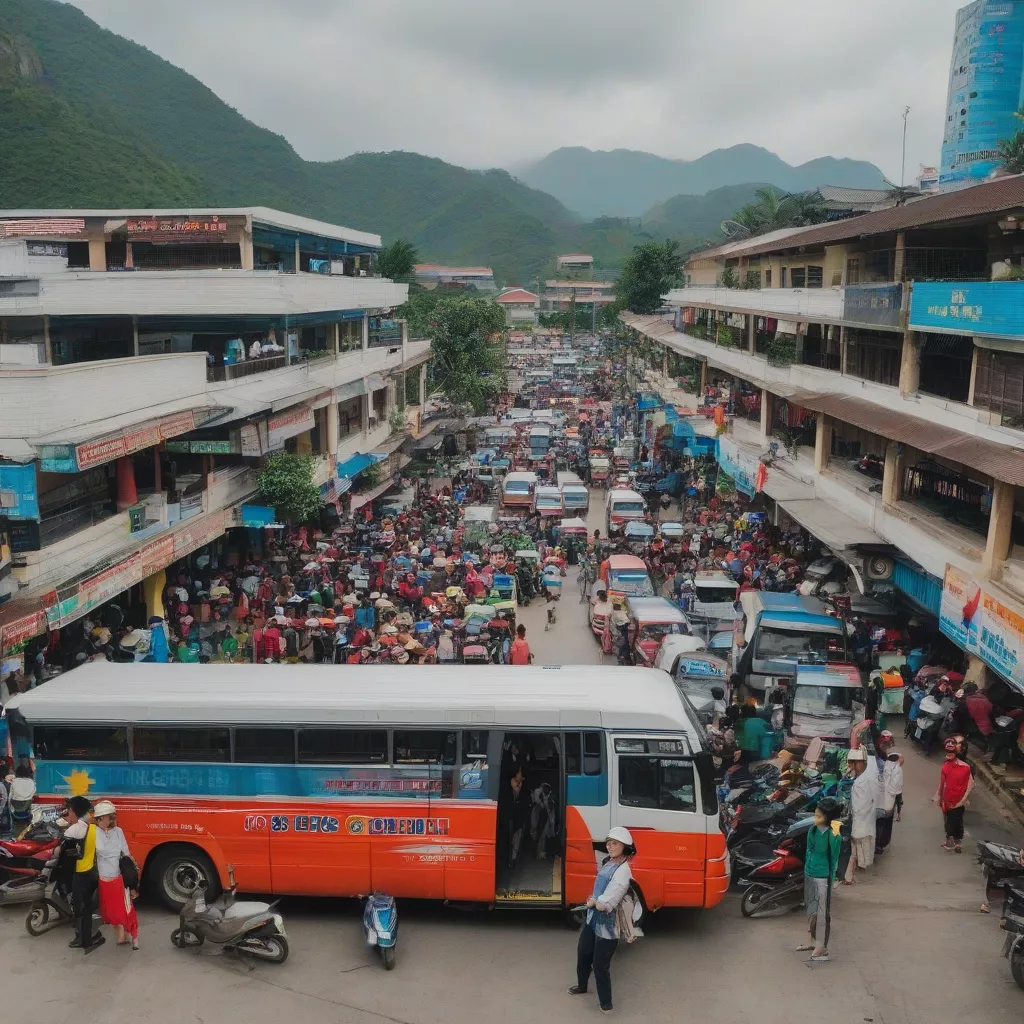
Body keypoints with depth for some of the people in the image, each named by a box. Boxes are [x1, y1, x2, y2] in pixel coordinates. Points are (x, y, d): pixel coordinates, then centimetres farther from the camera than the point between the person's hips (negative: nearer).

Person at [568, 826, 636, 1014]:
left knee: (600, 965, 2)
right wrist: (593, 901, -1)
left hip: (606, 924, -9)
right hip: (592, 918, 9)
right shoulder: (609, 862, 3)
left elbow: (605, 903, -28)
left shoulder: (622, 871, -26)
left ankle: (605, 1003, 21)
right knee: (583, 954, 25)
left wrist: (593, 902, -8)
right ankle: (582, 986, 49)